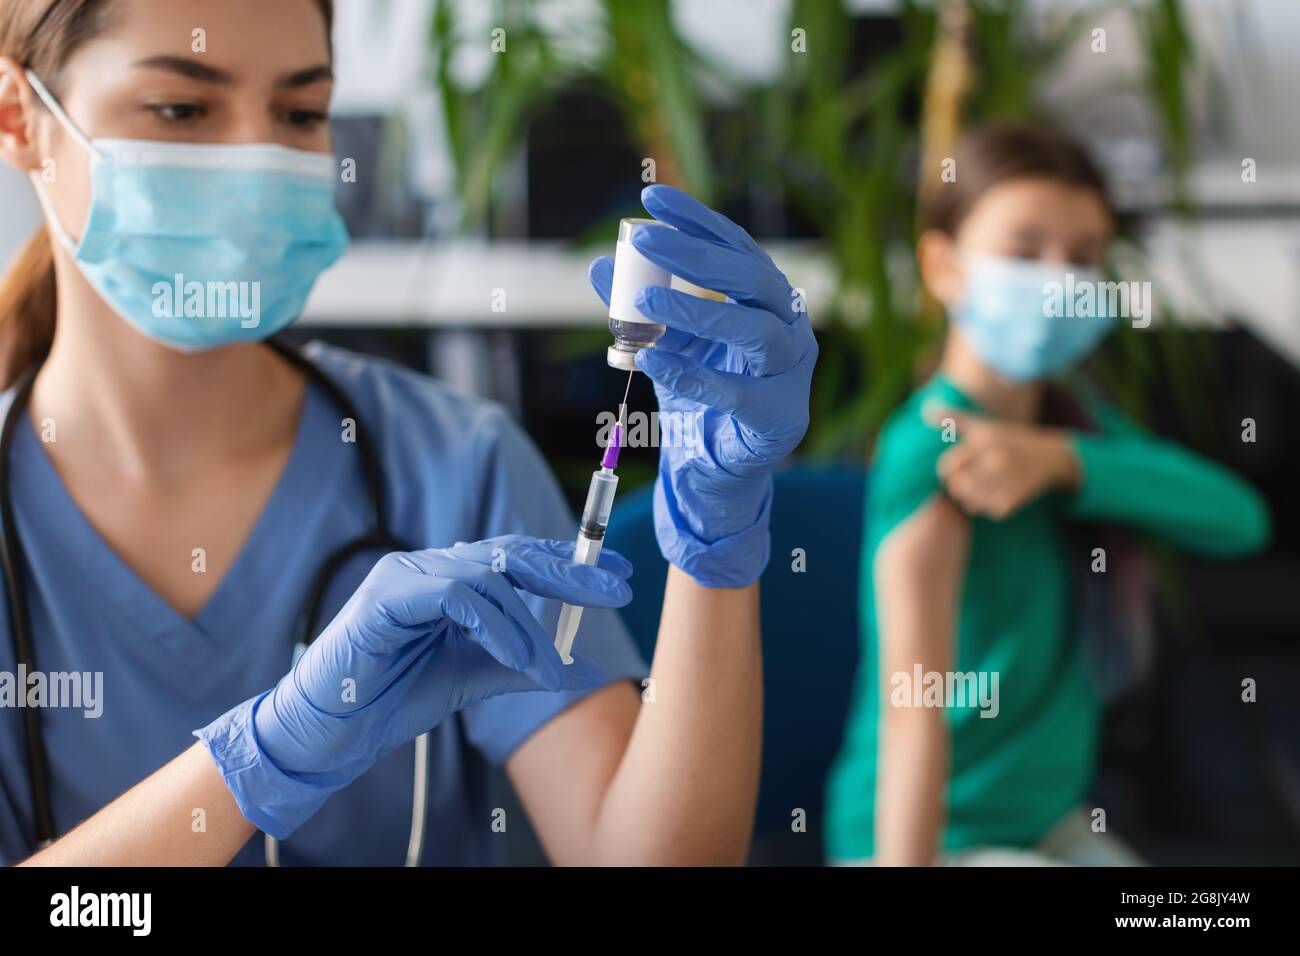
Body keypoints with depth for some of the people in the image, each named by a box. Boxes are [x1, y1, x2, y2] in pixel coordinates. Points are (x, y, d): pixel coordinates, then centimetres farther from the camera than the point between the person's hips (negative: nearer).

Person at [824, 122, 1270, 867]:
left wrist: (1062, 458, -25)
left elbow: (1238, 517, -12)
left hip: (1050, 817, 8)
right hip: (938, 835, -8)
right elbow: (914, 711, -28)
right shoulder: (933, 448, -21)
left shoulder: (1070, 421, 2)